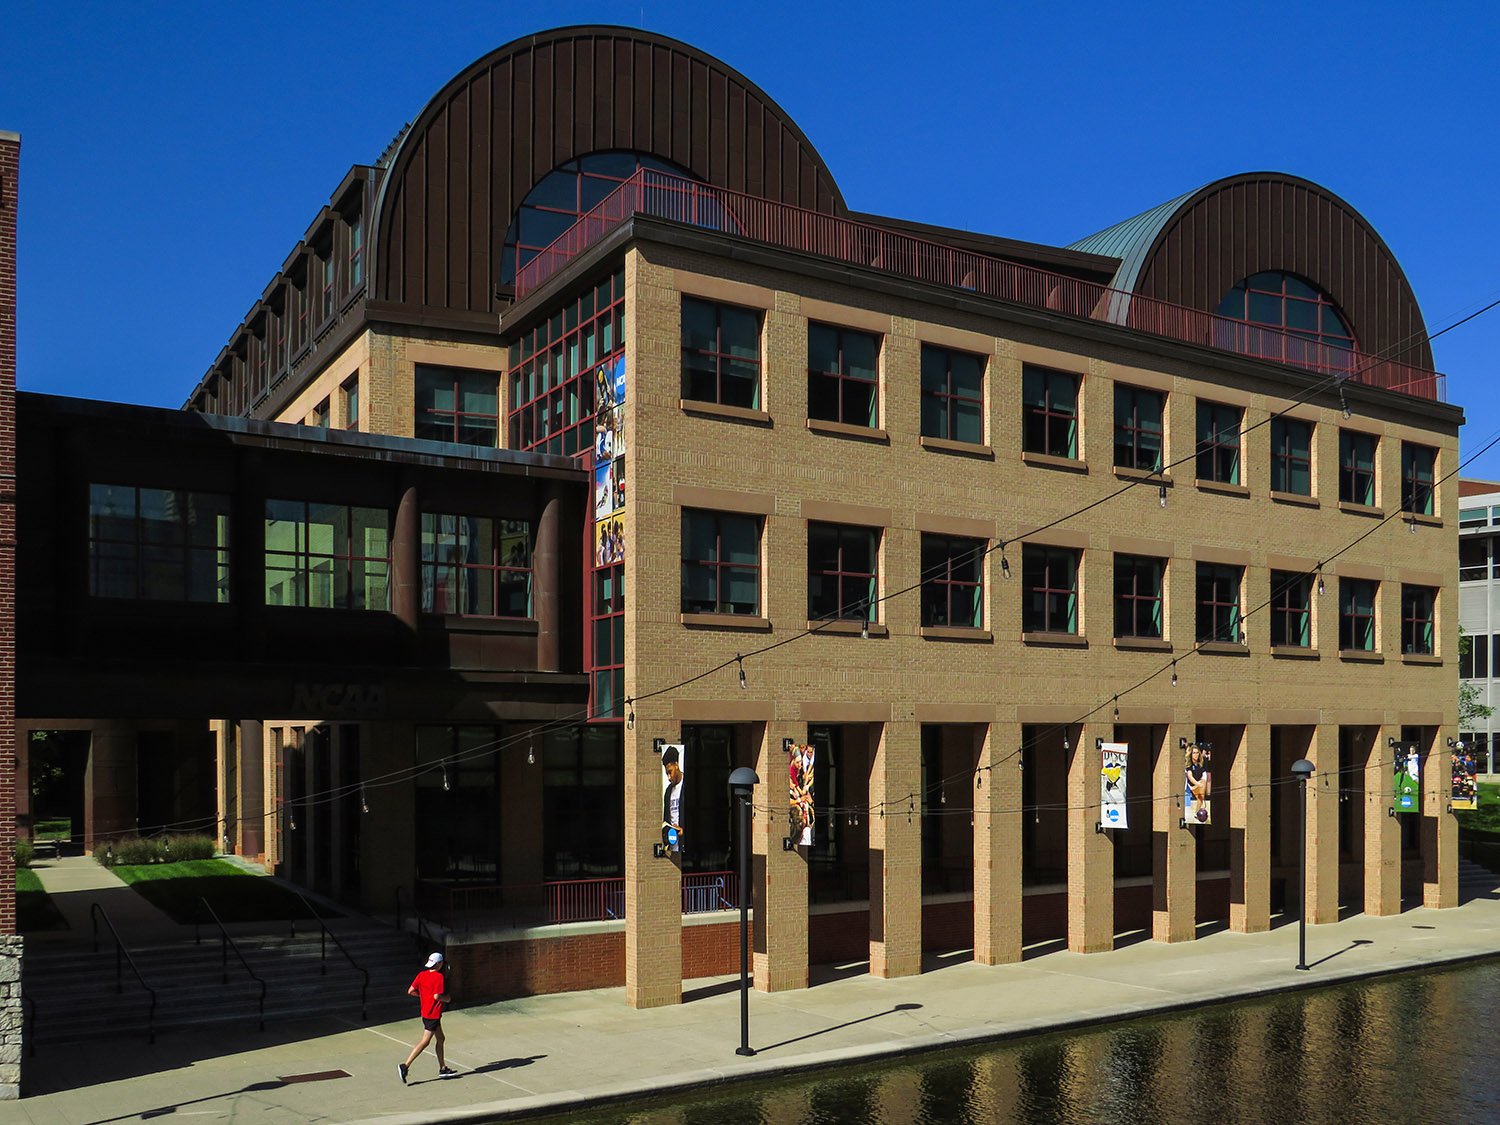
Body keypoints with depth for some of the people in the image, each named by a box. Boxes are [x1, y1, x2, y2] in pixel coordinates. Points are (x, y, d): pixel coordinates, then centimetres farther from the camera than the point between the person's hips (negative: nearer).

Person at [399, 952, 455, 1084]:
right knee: (425, 1042, -6)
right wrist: (446, 998, -5)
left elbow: (410, 991, 2)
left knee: (440, 1039, 17)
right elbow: (437, 996, -24)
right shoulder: (439, 976, -16)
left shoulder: (421, 974, 4)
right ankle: (405, 1066, -10)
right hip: (433, 1014, -9)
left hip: (425, 1012, 9)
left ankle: (443, 1069, 22)